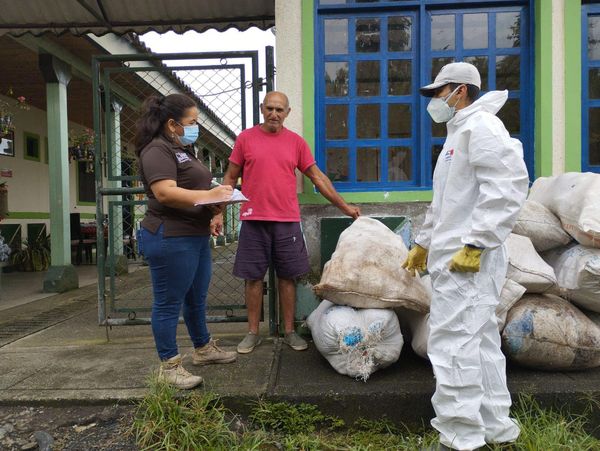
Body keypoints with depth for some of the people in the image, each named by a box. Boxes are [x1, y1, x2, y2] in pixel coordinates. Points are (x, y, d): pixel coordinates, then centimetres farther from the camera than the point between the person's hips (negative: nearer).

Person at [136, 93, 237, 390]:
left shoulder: (185, 150, 19)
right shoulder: (157, 150, -12)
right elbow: (165, 193, -25)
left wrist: (213, 213, 7)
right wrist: (208, 196, -27)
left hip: (196, 237, 10)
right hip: (170, 238, -10)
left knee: (197, 298, 20)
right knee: (169, 303, 1)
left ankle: (203, 349, 36)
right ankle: (169, 366, 13)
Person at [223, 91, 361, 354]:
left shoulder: (296, 142, 7)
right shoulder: (245, 138, 4)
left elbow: (318, 177, 10)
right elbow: (231, 177, 8)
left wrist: (344, 207, 9)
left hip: (287, 221, 1)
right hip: (253, 221, -1)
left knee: (288, 277, 7)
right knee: (253, 277, 6)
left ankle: (289, 332, 22)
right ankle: (253, 333, 21)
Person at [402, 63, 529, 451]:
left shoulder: (481, 125, -8)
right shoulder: (458, 132, 24)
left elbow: (508, 187, -21)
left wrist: (475, 245, -23)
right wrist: (424, 243, 26)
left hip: (468, 258, -10)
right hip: (451, 254, 10)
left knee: (453, 343, -7)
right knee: (479, 340, 14)